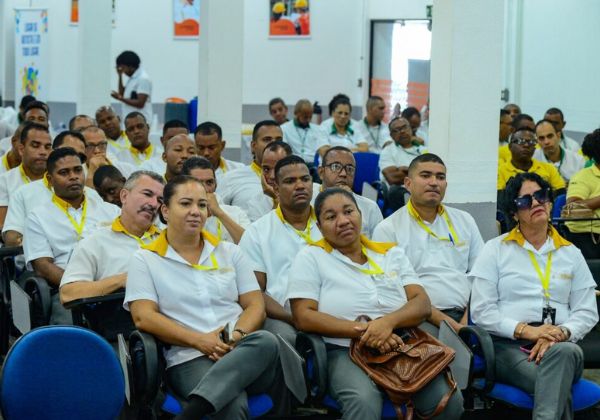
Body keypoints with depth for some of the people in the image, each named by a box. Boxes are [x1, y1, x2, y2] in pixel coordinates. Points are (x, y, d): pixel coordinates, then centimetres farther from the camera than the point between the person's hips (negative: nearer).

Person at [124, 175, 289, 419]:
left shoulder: (229, 252, 20)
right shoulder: (145, 260, 11)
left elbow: (255, 306, 14)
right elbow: (143, 317, -1)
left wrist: (238, 337, -9)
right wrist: (199, 340, -12)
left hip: (246, 354, 5)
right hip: (189, 359, -5)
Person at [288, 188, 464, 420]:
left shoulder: (391, 253, 15)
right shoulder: (311, 257, 5)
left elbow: (422, 304, 7)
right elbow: (304, 317, -5)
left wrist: (389, 321, -16)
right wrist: (361, 330, -16)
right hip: (346, 352, -4)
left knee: (449, 400, -22)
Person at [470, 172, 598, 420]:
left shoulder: (570, 253, 19)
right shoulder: (496, 250, 11)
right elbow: (480, 312, 2)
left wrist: (561, 333, -11)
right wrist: (525, 330, -13)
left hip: (559, 346, 3)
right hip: (508, 346, -3)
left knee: (565, 352, -38)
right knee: (557, 384, -37)